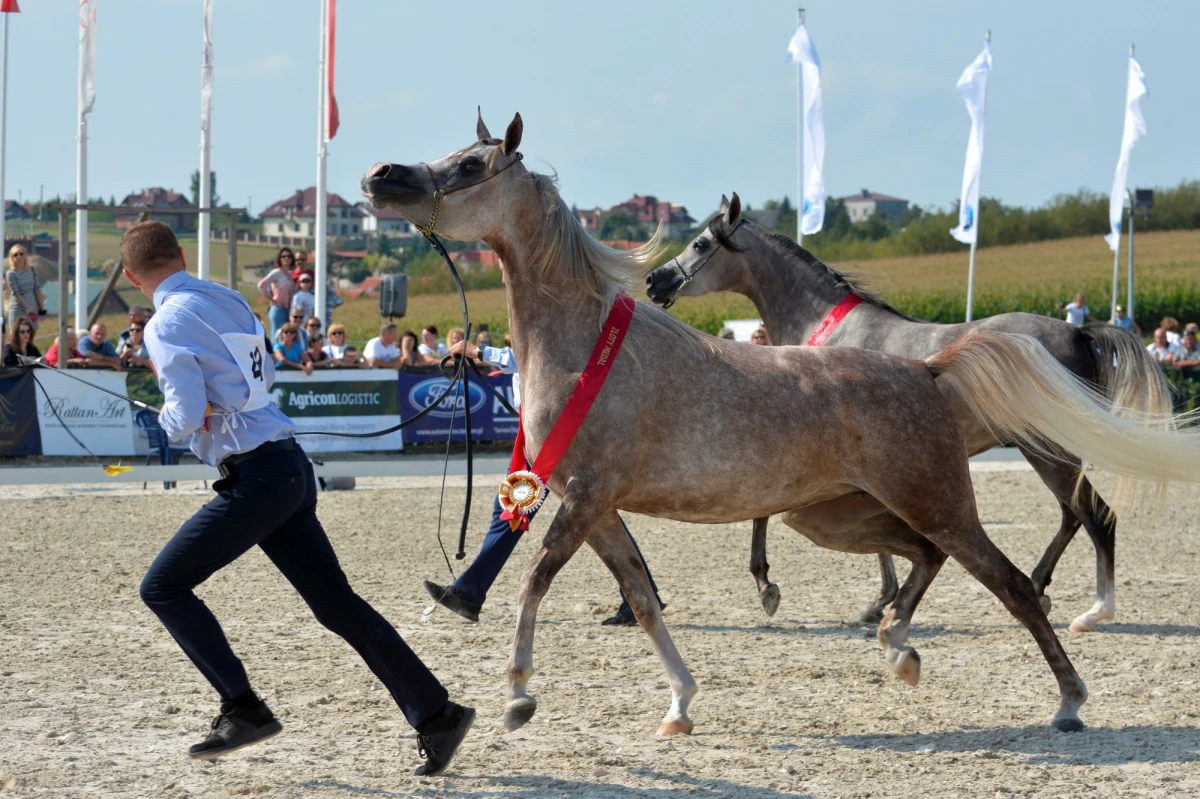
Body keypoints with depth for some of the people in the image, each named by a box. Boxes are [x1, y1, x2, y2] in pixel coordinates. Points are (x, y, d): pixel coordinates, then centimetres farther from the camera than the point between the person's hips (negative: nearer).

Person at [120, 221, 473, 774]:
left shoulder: (168, 324, -11)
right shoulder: (229, 300, 13)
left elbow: (186, 420, -18)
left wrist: (164, 416, 5)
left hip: (256, 478, -8)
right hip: (289, 465, 8)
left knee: (163, 587, 1)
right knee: (336, 603, 11)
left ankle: (243, 709, -4)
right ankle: (436, 715, 10)